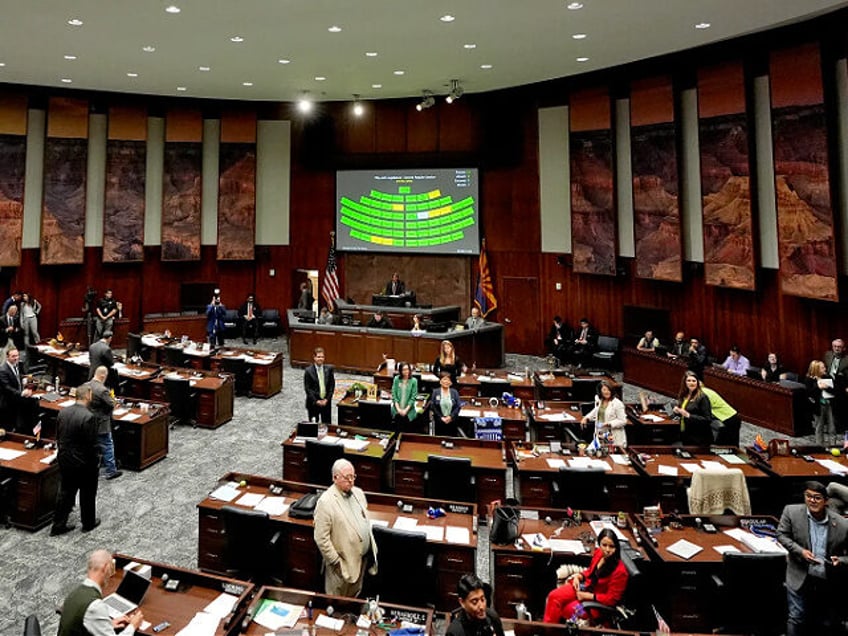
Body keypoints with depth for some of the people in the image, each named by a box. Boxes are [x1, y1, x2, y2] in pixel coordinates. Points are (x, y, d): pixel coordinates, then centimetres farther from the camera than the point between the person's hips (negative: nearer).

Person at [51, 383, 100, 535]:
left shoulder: (62, 412, -3)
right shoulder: (88, 417, -26)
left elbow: (58, 437, 8)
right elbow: (92, 444, -21)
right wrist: (96, 461, -6)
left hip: (64, 461, 6)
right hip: (84, 464, -6)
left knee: (65, 492, 19)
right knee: (87, 494, 13)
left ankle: (58, 525, 26)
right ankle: (88, 523, 28)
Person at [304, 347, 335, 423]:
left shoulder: (329, 369, -1)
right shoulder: (308, 370, -9)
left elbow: (332, 385, 1)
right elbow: (307, 388, -8)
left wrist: (327, 399, -7)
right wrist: (316, 401, -12)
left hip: (326, 402, 2)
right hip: (313, 402, -2)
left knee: (327, 424, 7)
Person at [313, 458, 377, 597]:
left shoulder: (358, 492, 2)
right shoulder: (325, 502, -21)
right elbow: (321, 538, -19)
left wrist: (372, 546, 11)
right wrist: (336, 562, -16)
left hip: (364, 556, 6)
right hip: (344, 561, -6)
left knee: (354, 597, 23)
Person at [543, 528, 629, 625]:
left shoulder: (619, 571, -27)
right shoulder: (599, 553, -9)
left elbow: (612, 598, -19)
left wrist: (588, 596, -19)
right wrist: (578, 576, -7)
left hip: (598, 602, -6)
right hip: (585, 586, 6)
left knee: (564, 609, -12)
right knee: (553, 596, -10)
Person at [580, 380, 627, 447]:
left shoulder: (617, 404, -15)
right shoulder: (598, 400, 6)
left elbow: (623, 421, -13)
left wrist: (609, 424, -23)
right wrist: (586, 418, 11)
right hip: (600, 435, 6)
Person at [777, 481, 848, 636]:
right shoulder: (791, 511, -11)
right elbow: (781, 535, -1)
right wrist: (800, 551, -15)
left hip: (829, 583, 1)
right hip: (801, 579, -1)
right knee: (797, 619, 6)